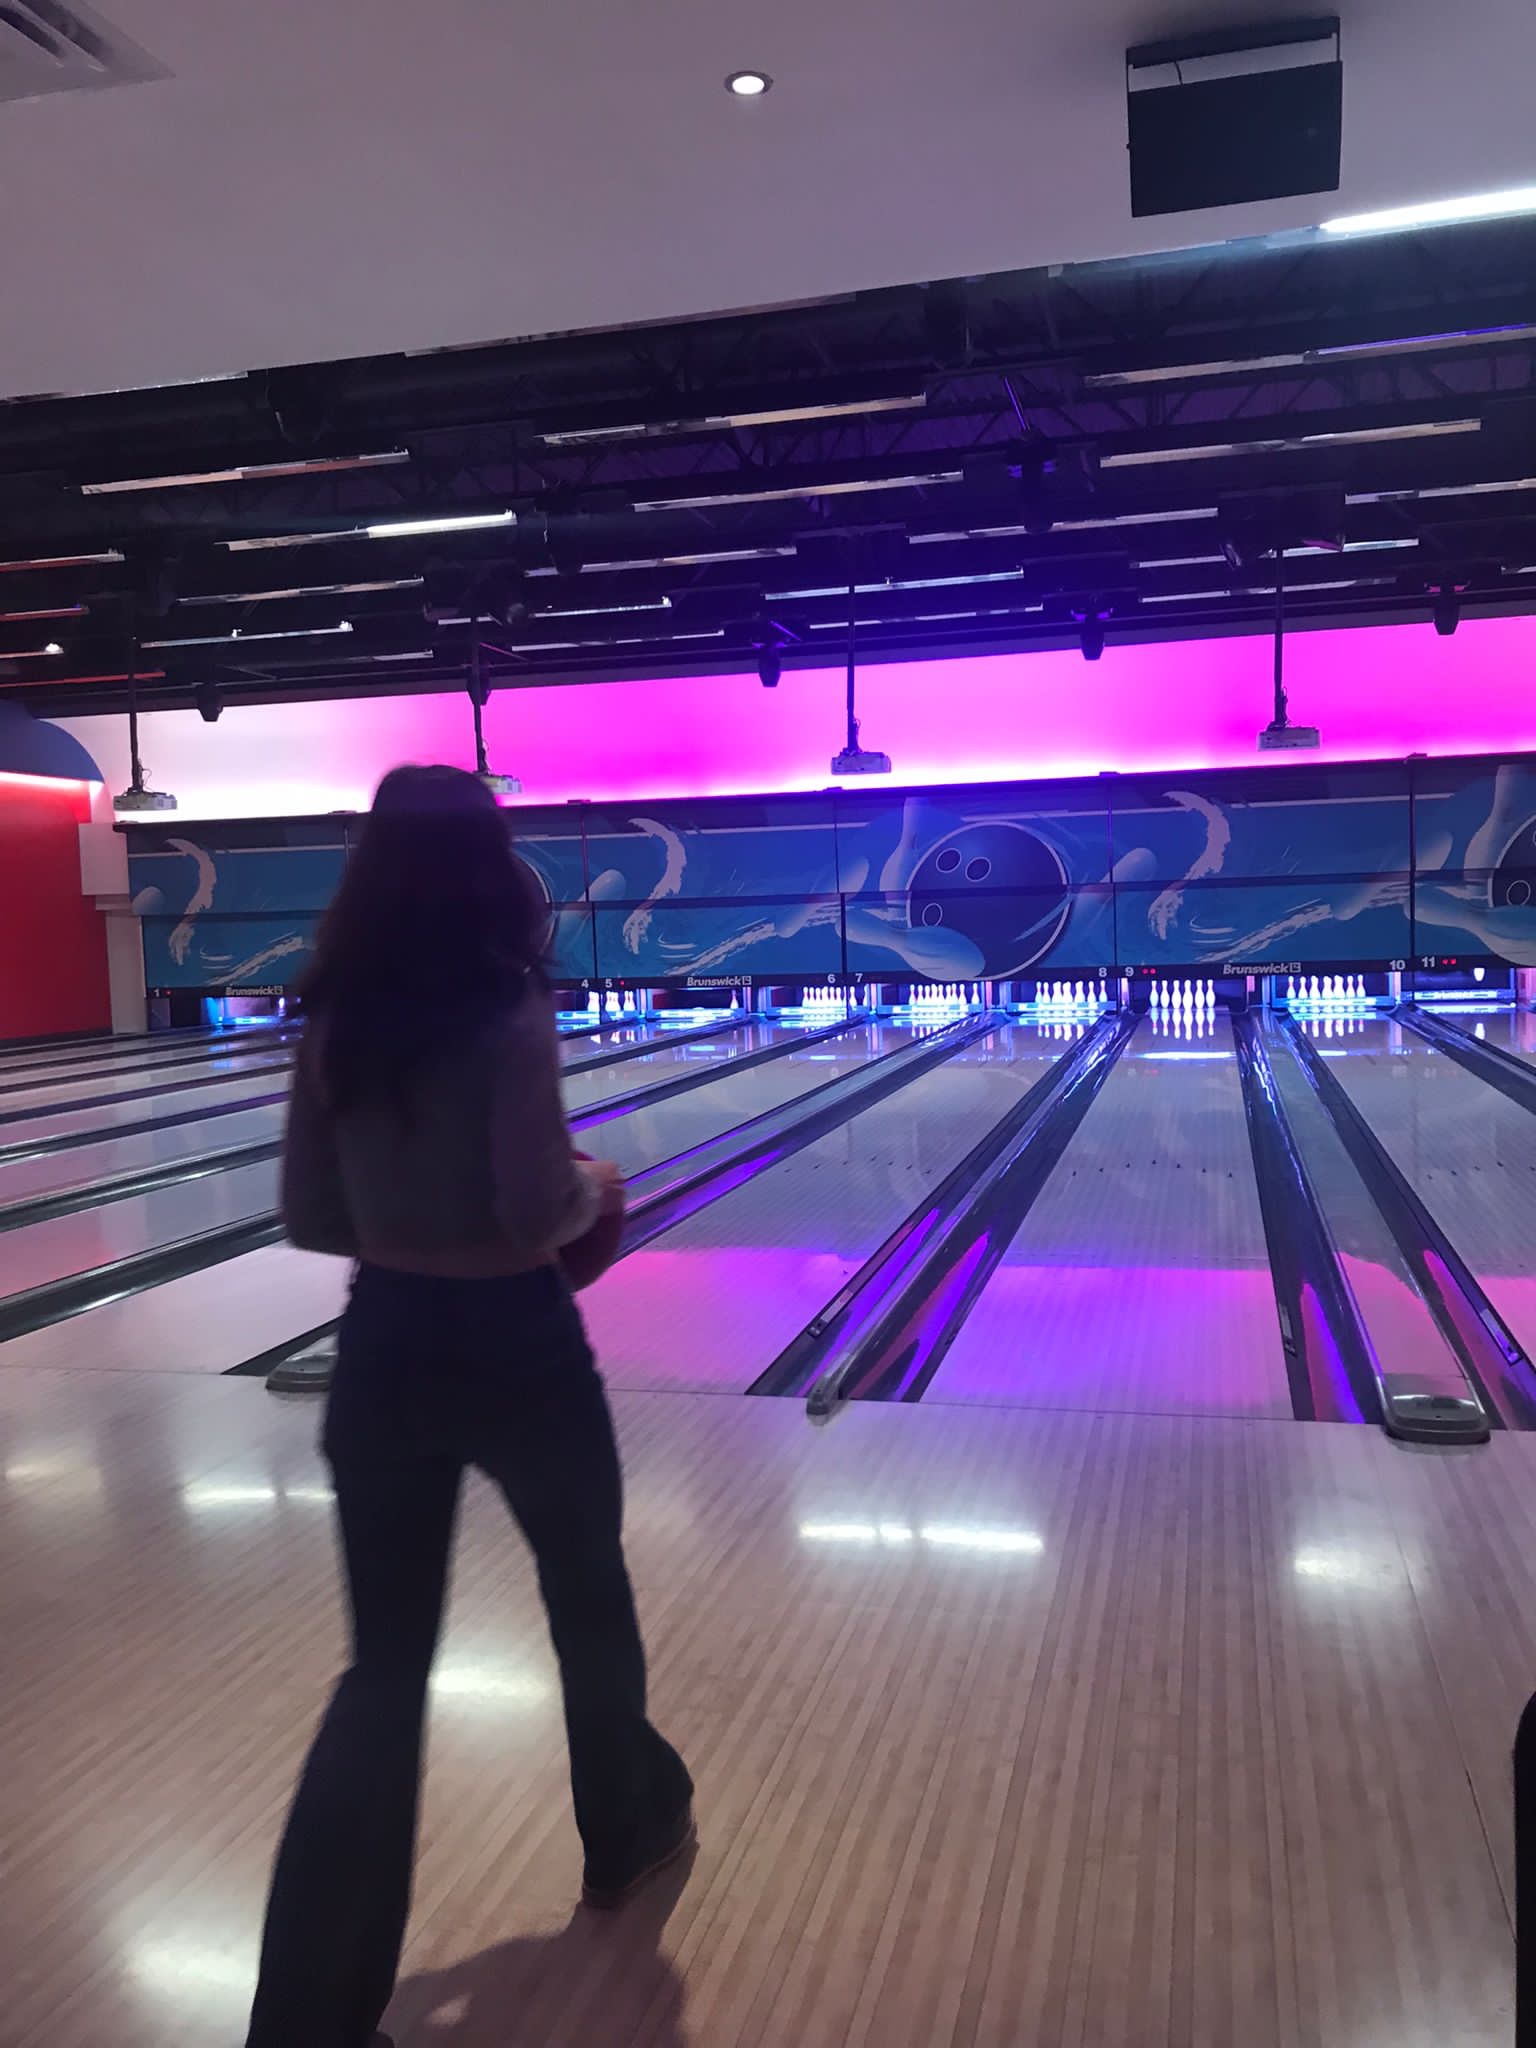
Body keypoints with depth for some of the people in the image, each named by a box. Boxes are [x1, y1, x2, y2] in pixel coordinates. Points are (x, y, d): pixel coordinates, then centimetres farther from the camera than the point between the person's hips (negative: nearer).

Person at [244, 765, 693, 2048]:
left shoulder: (335, 1027, 0)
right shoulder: (509, 1015, -16)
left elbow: (311, 1219, 3)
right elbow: (538, 1212, -20)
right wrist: (600, 1190, 0)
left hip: (383, 1352, 4)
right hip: (515, 1350, -4)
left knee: (385, 1663, 11)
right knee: (589, 1591, 22)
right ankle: (629, 1827, 44)